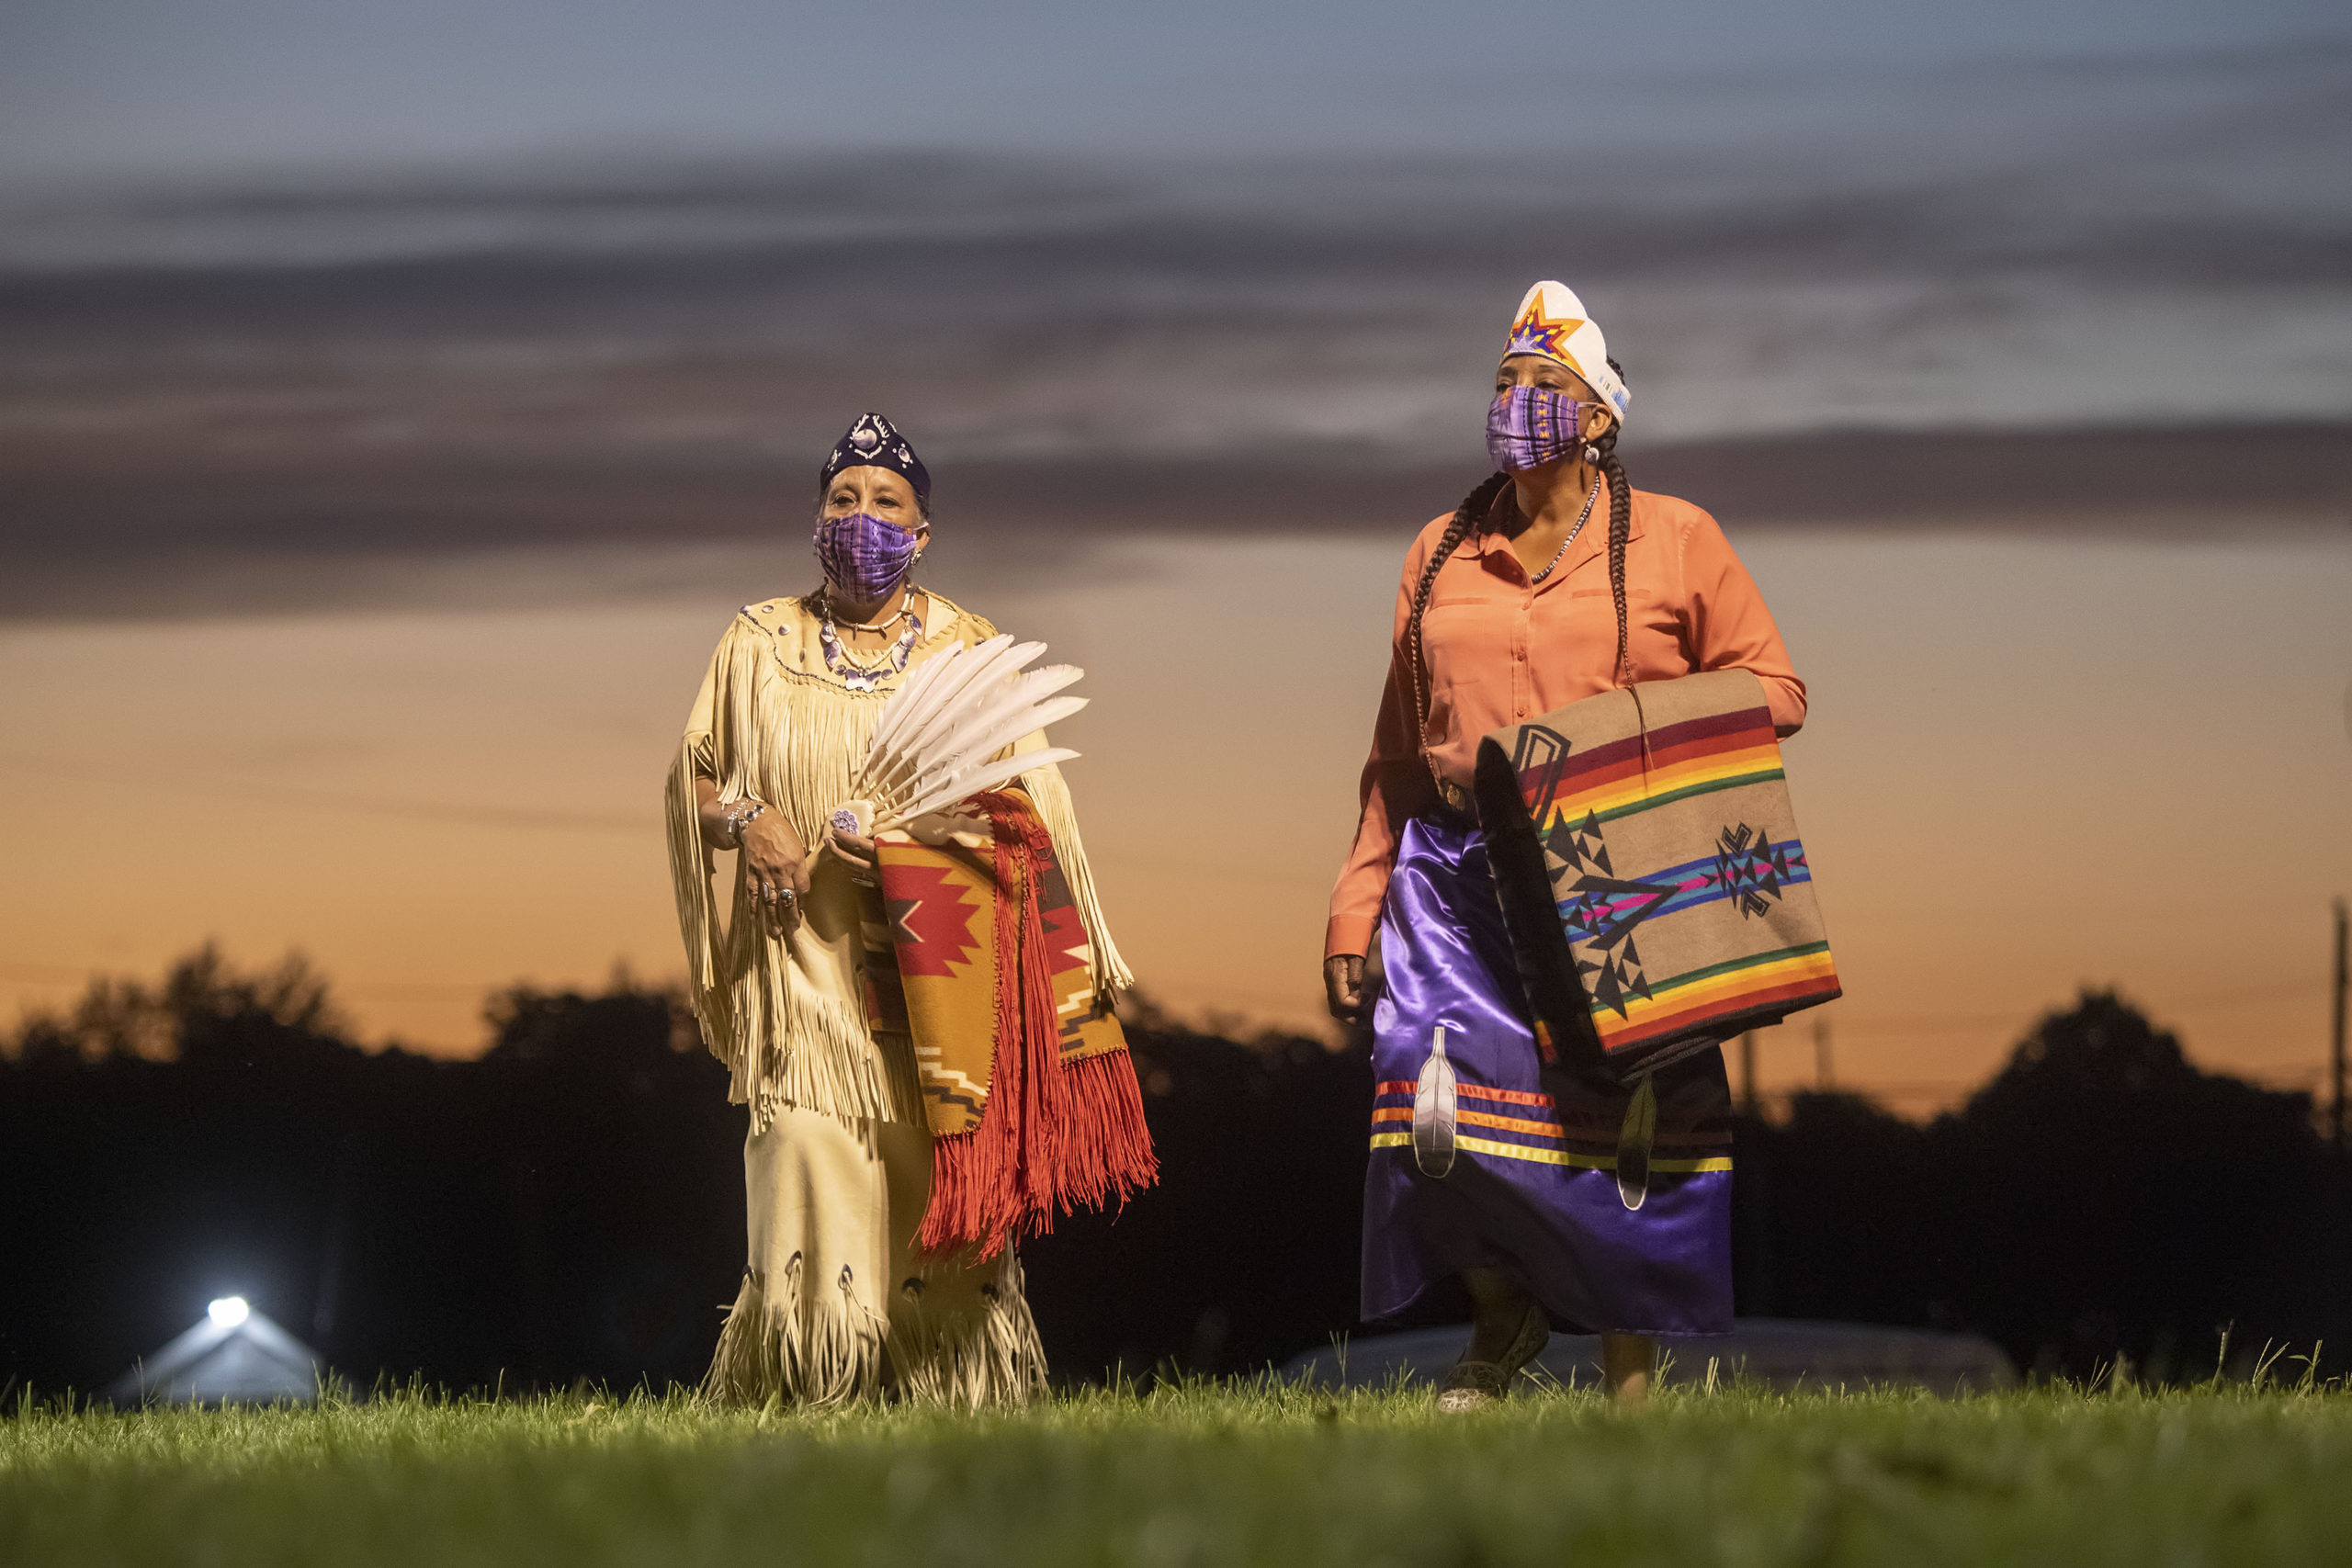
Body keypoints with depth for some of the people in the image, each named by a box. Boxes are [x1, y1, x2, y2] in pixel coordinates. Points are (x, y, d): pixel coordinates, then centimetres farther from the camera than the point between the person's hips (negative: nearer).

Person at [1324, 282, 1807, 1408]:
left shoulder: (1674, 543, 6)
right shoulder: (1442, 556, 16)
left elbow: (1772, 691, 7)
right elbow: (1398, 749, 19)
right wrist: (1356, 907, 16)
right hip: (1459, 876, 2)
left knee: (1628, 1123, -4)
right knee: (1442, 1099, -12)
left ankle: (1632, 1375, 7)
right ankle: (1501, 1312, 12)